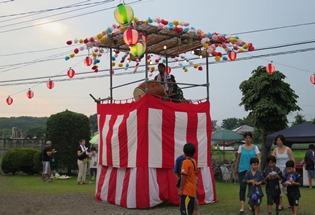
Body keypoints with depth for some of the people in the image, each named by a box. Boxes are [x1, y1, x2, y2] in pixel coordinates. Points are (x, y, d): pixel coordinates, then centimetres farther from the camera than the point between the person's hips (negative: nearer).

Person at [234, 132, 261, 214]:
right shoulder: (241, 147, 5)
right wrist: (235, 168, 10)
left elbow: (258, 158, -5)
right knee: (242, 187, -8)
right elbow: (238, 159, 10)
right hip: (242, 169, 0)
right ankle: (242, 207, -10)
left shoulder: (255, 147, 3)